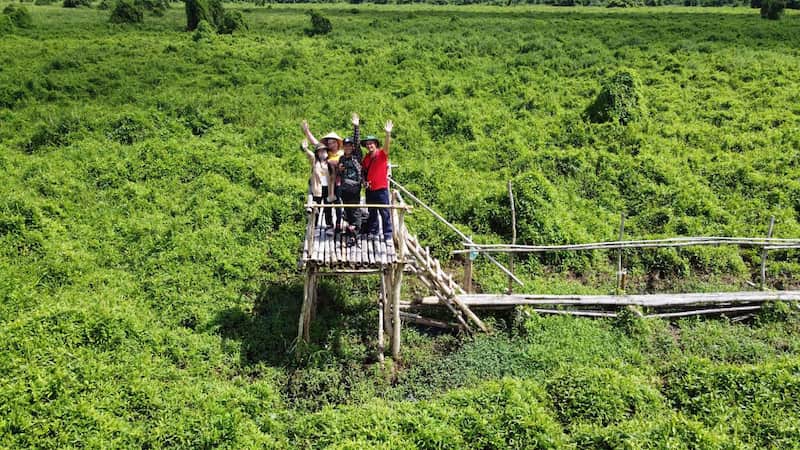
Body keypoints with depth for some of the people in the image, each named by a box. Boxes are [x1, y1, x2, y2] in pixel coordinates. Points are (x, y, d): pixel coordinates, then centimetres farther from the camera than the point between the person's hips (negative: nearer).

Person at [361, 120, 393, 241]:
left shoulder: (382, 154, -5)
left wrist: (388, 133, -40)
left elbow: (386, 146, -25)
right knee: (372, 213, 14)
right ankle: (373, 233, 23)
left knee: (385, 213, -3)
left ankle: (388, 235, 1)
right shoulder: (366, 157, 10)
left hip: (381, 189, -5)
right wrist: (364, 180, 3)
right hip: (370, 189, 6)